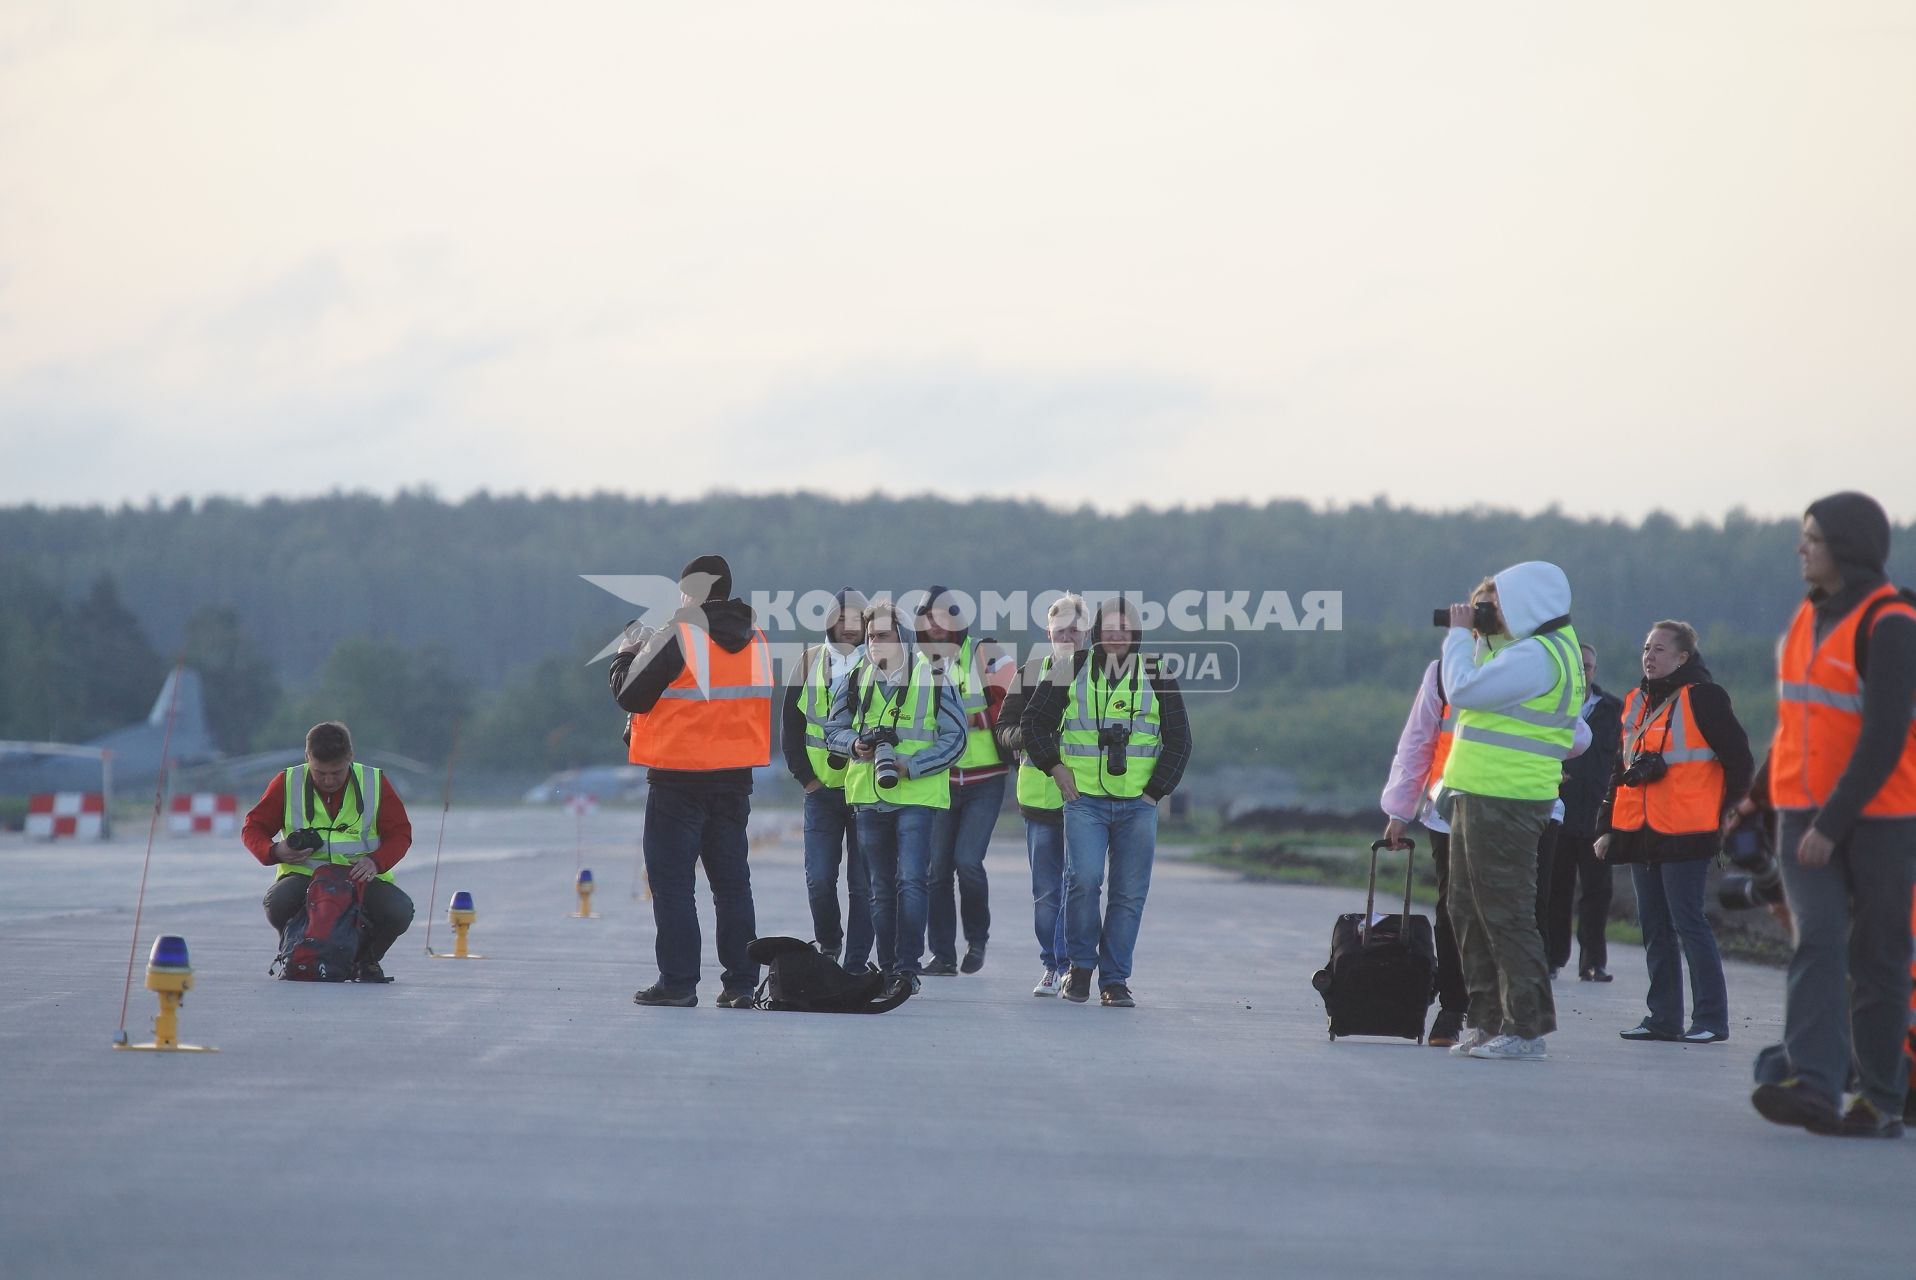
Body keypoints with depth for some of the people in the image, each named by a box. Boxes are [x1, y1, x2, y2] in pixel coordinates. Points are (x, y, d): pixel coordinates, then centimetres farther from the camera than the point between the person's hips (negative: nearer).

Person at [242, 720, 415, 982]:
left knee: (399, 911, -29)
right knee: (277, 904, -35)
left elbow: (399, 833, 5)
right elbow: (253, 828, 8)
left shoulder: (375, 782, 1)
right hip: (303, 874, 0)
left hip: (361, 878, 0)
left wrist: (376, 861, -16)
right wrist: (275, 851, -15)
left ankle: (365, 959, 7)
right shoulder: (288, 784, 1)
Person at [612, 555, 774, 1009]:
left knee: (672, 881, 1)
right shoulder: (757, 643, 8)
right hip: (735, 776, 6)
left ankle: (678, 982, -3)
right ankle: (741, 983, 11)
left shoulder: (676, 638, -13)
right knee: (732, 881, 11)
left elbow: (631, 695, -10)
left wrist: (627, 654, 9)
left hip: (679, 778, -6)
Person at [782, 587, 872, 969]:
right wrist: (806, 776, 3)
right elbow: (791, 726, 10)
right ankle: (828, 944, 22)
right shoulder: (810, 663, 6)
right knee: (819, 880, -2)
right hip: (822, 790, 2)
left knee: (863, 885, -1)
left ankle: (856, 964, 6)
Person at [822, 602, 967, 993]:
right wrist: (855, 744, -10)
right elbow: (833, 730, 13)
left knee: (911, 882, -15)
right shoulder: (855, 680, 8)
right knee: (882, 889, 10)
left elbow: (955, 738, -3)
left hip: (917, 795, -4)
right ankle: (888, 970, 16)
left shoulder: (933, 678, -3)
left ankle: (907, 968, -14)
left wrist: (910, 765, -15)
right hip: (868, 796, 4)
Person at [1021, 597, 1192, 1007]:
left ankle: (1115, 980, 8)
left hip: (1138, 805, 1)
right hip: (1084, 800, -1)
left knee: (1130, 893, 0)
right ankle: (1081, 964, 1)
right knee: (1083, 878, -18)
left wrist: (1156, 790, 2)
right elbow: (1033, 721, 10)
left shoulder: (1156, 678, 6)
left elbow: (1179, 739, 10)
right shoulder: (1071, 672, 3)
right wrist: (1055, 766, -1)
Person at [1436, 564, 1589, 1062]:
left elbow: (1463, 690, -19)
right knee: (1468, 912, 14)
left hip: (1505, 801, -11)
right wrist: (1477, 636, 15)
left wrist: (1460, 634, -5)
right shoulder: (1525, 648, 18)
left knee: (1505, 915, -8)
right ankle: (1487, 1020, 19)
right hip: (1479, 796, 11)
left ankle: (1525, 1028, -5)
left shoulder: (1536, 656, -16)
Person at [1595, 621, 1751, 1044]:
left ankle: (1710, 1019, 0)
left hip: (1684, 834, -8)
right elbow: (1621, 768, 22)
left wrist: (1732, 822, -8)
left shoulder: (1703, 698, -7)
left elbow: (1739, 761, -7)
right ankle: (1664, 1018, 15)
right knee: (1654, 926, 9)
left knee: (1688, 922, -7)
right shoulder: (1637, 702, 16)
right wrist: (1607, 827, 18)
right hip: (1641, 834, 8)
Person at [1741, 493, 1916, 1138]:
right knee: (1818, 944, -10)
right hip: (1803, 815, 6)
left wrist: (1833, 822, -22)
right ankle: (1813, 1084, -21)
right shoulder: (1809, 617, 13)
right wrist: (1758, 793, 20)